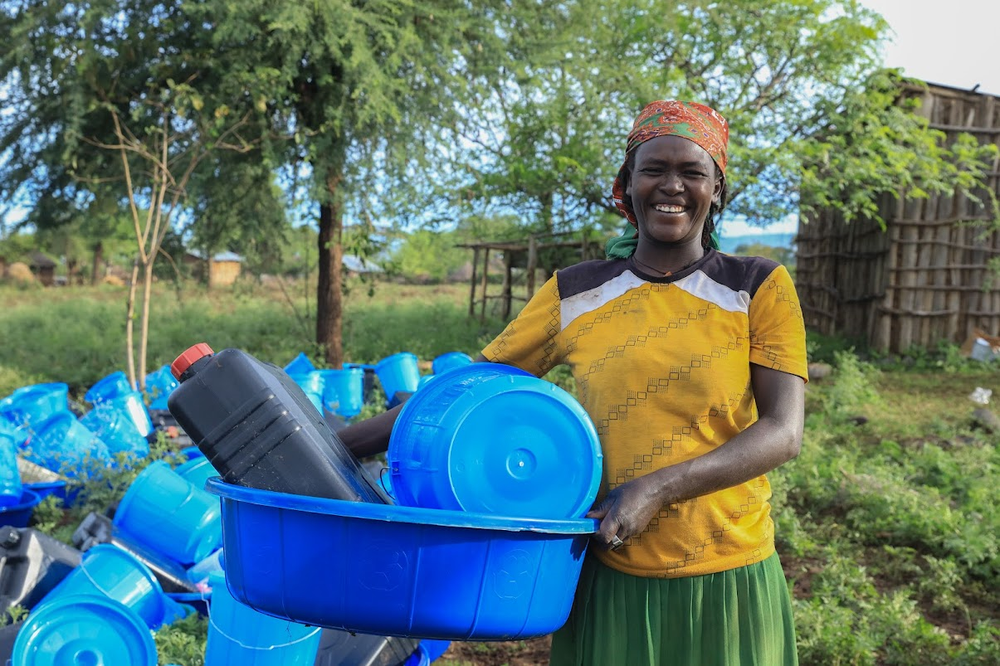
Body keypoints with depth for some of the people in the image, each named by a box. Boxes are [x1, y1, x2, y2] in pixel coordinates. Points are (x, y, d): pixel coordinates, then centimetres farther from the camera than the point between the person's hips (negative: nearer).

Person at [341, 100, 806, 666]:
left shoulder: (759, 288, -3)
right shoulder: (575, 297, 0)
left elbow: (784, 431, -10)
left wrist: (656, 488, -21)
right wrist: (352, 443, -2)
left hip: (725, 581, -1)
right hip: (612, 580, 1)